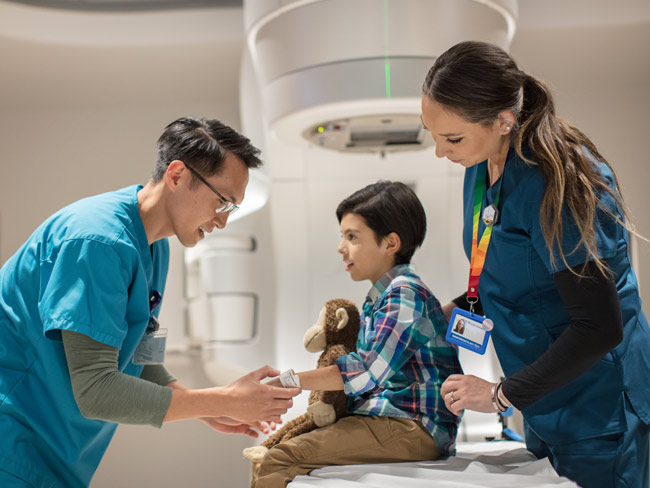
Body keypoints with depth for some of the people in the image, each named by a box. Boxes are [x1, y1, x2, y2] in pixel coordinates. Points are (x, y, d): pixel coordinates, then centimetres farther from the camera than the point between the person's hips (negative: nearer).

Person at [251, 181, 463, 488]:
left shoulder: (405, 292, -12)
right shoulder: (375, 300, 20)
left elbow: (370, 369, -21)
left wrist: (292, 381, -19)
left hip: (413, 427, -10)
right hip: (378, 418, 10)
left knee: (279, 462, -22)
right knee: (264, 458, 6)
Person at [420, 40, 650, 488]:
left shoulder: (554, 184, -25)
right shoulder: (481, 169, 2)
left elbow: (599, 328, -25)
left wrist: (503, 394, -20)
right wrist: (450, 313, 2)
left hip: (596, 408, -8)